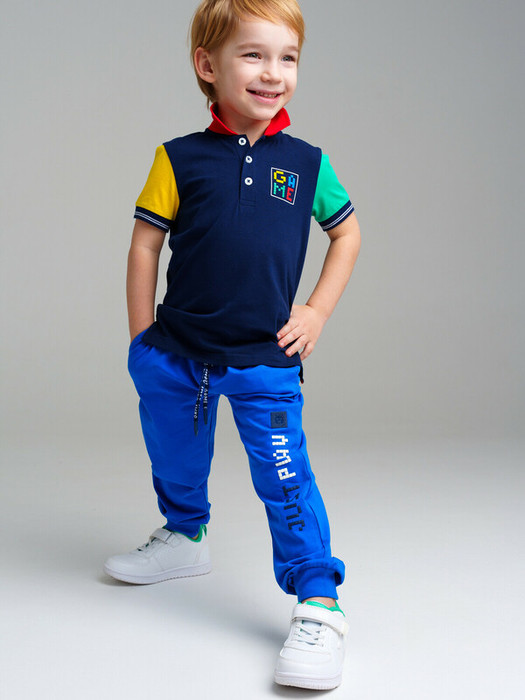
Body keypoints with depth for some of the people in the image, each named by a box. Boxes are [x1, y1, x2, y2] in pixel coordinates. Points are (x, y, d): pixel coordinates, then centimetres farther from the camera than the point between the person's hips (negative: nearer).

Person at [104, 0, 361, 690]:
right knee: (175, 457, 21)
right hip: (177, 352, 2)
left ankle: (320, 607, 0)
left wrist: (317, 310, 3)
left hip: (266, 357, -2)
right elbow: (145, 244, 0)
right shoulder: (180, 159, -4)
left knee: (285, 477, -8)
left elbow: (347, 230, 13)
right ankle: (184, 537, 49)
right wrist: (142, 342, -1)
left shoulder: (307, 163, 0)